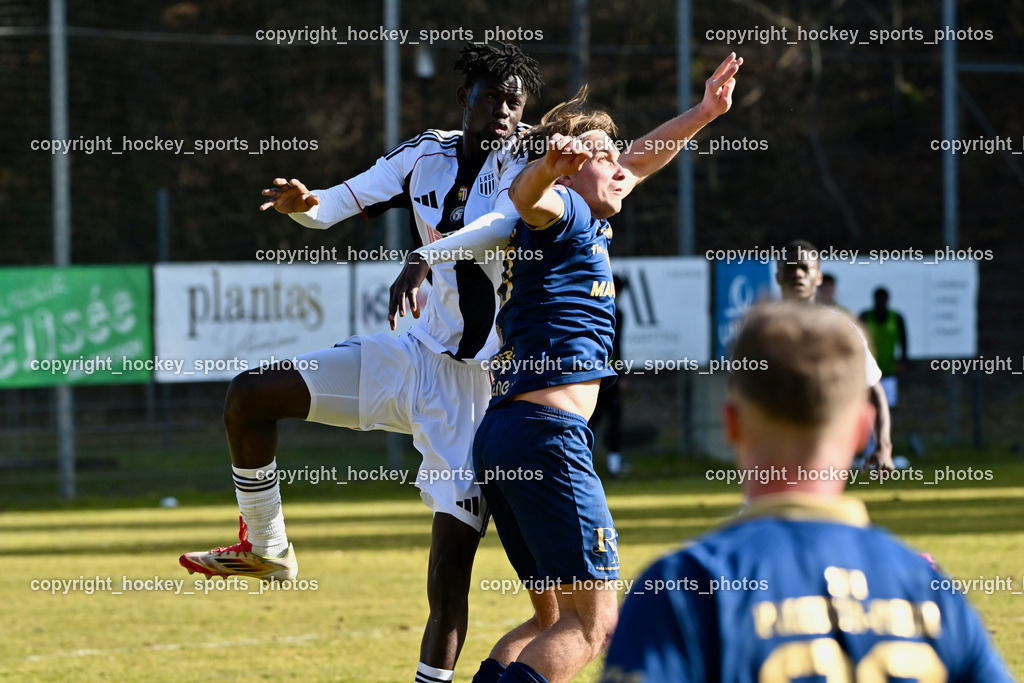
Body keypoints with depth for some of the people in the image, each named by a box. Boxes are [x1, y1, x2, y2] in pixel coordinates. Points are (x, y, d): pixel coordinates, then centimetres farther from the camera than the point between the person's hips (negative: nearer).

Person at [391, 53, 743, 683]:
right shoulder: (565, 215, -4)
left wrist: (704, 113, 43)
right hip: (548, 434, -10)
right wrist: (549, 166, -50)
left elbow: (640, 162, 41)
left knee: (555, 618, 14)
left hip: (502, 438, 10)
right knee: (593, 622, -11)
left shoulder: (585, 222, 23)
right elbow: (525, 196, -29)